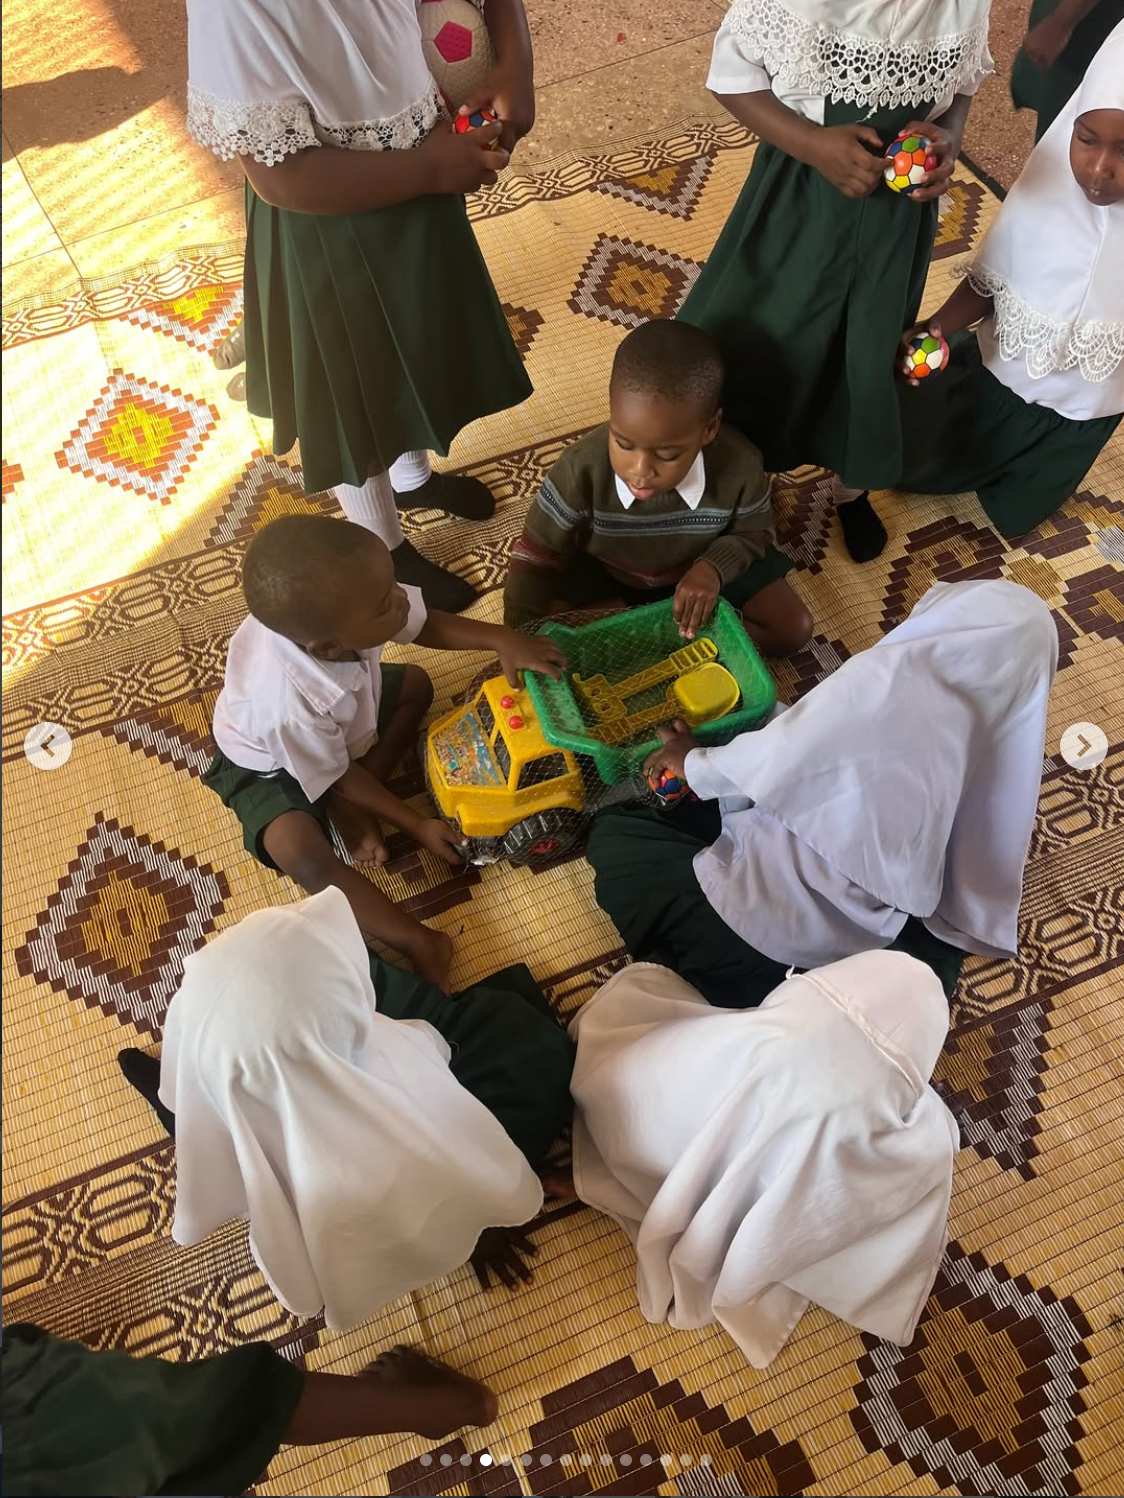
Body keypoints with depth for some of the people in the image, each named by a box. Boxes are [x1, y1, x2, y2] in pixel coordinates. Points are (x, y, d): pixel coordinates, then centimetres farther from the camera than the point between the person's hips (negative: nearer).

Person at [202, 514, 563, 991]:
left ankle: (350, 806, -2)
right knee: (299, 854, -30)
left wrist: (500, 639, -28)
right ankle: (419, 943, -22)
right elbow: (334, 775, -26)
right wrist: (416, 825, -18)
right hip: (271, 762, -7)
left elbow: (423, 624, -14)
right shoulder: (289, 704, -46)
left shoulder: (327, 614, -33)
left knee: (416, 685, 5)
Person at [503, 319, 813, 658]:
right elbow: (537, 555, -28)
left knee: (793, 629, -8)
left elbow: (754, 532, -11)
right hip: (606, 570, 0)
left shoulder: (739, 465, -31)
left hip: (702, 565, 1)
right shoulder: (583, 467, -35)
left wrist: (714, 568, -32)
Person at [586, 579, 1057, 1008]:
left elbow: (772, 759, -12)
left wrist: (693, 763, 7)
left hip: (780, 915, -7)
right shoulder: (1007, 726, 1)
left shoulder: (889, 675, -18)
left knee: (614, 832, 9)